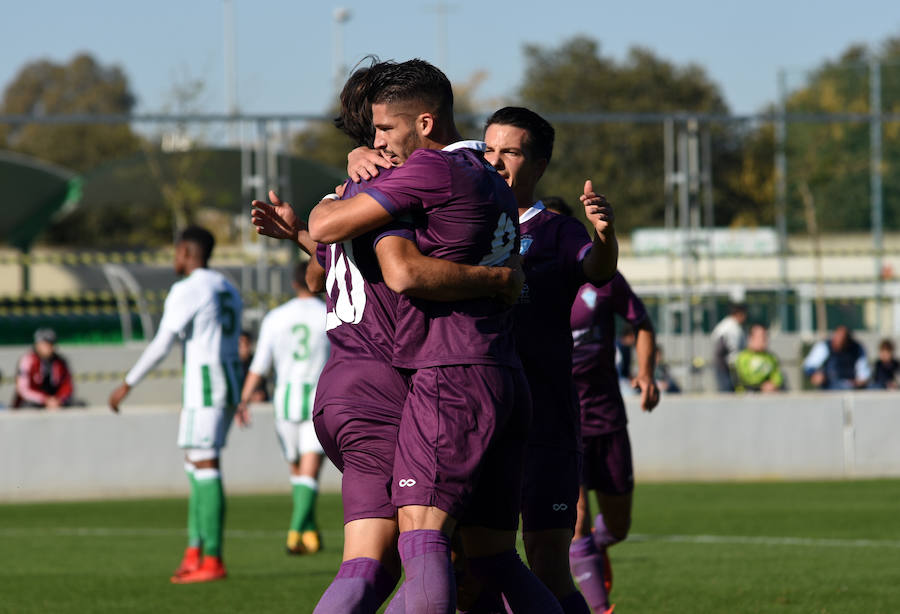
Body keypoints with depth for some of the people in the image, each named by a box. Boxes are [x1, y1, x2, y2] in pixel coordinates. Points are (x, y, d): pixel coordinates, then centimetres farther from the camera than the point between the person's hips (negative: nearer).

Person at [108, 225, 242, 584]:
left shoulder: (187, 290, -10)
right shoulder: (228, 290, 17)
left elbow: (161, 345, -14)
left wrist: (127, 385, -8)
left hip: (203, 386, -9)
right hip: (229, 386, 9)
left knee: (204, 466, -8)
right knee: (195, 463, 14)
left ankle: (212, 561, -10)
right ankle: (194, 553, 11)